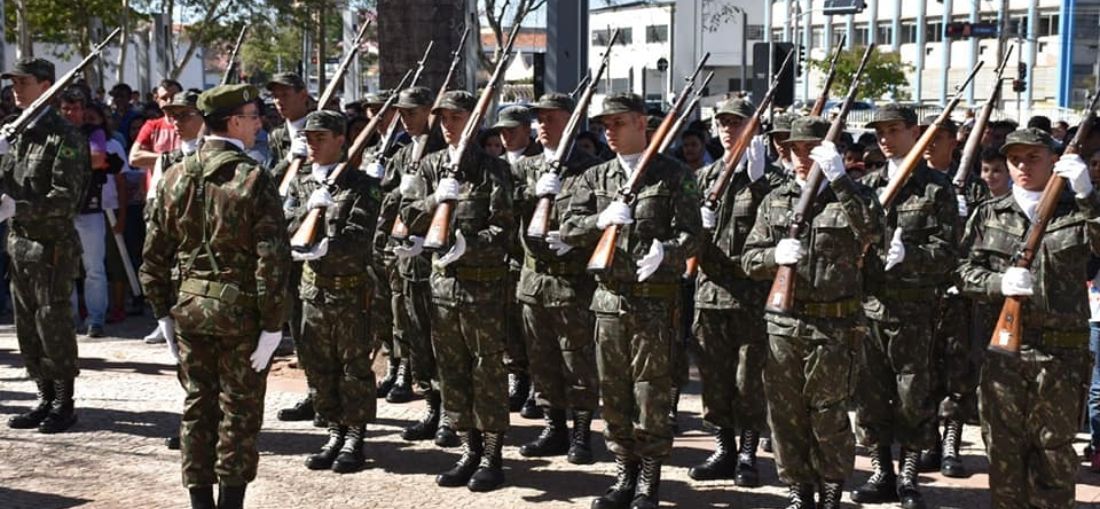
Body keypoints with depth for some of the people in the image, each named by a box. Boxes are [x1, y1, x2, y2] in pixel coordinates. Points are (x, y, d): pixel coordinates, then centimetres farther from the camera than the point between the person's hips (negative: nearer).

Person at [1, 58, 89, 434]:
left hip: (51, 245, -7)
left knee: (53, 326, -2)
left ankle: (64, 405, 9)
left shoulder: (65, 137, -10)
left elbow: (66, 198, -18)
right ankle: (45, 400, 22)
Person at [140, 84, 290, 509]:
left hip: (189, 307, 5)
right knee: (240, 411, 6)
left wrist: (163, 312, 14)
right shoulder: (253, 179, -12)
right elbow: (272, 259, -16)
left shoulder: (175, 177, 3)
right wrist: (272, 324, -10)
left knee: (197, 406, 14)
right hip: (240, 310, -5)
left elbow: (154, 255, 6)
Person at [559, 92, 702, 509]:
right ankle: (625, 474, 23)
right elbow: (569, 230, 3)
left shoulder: (674, 176, -1)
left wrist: (664, 251, -29)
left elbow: (690, 233, -8)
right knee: (613, 392, 10)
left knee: (651, 392, 1)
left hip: (655, 299, -4)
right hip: (609, 298, 4)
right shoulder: (595, 178, 11)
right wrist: (600, 220, -16)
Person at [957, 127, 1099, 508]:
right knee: (1003, 448, 9)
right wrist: (999, 282, -14)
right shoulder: (989, 214, 10)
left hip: (1059, 351, -2)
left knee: (1054, 453, 6)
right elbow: (964, 271, 5)